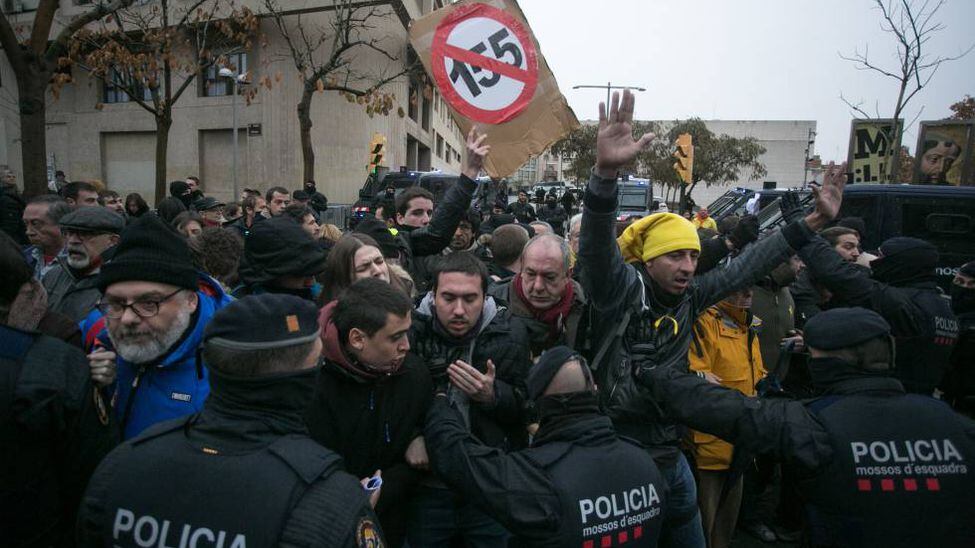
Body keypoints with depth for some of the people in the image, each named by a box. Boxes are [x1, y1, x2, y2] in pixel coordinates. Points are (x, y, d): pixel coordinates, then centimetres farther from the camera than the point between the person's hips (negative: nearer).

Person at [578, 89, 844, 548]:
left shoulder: (688, 297, 0)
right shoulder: (622, 290, -19)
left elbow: (747, 266, 7)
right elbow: (597, 248, -36)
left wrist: (813, 222, 6)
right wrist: (606, 172, -52)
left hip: (670, 457, 7)